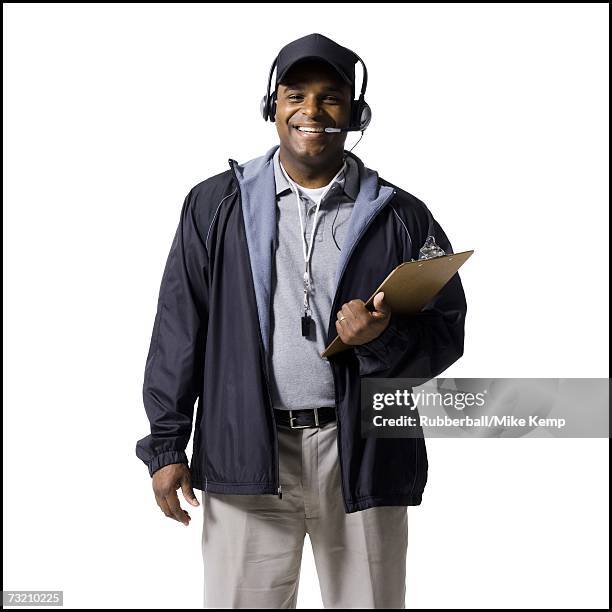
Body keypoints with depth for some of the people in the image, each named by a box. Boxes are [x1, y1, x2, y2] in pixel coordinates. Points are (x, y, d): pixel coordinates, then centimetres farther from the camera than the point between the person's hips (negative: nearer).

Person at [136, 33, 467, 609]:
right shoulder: (215, 205, 7)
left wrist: (385, 339, -15)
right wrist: (165, 446, 1)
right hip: (246, 452, 0)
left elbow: (446, 334, 6)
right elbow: (178, 329, 6)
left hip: (364, 454, 1)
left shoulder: (402, 217, 6)